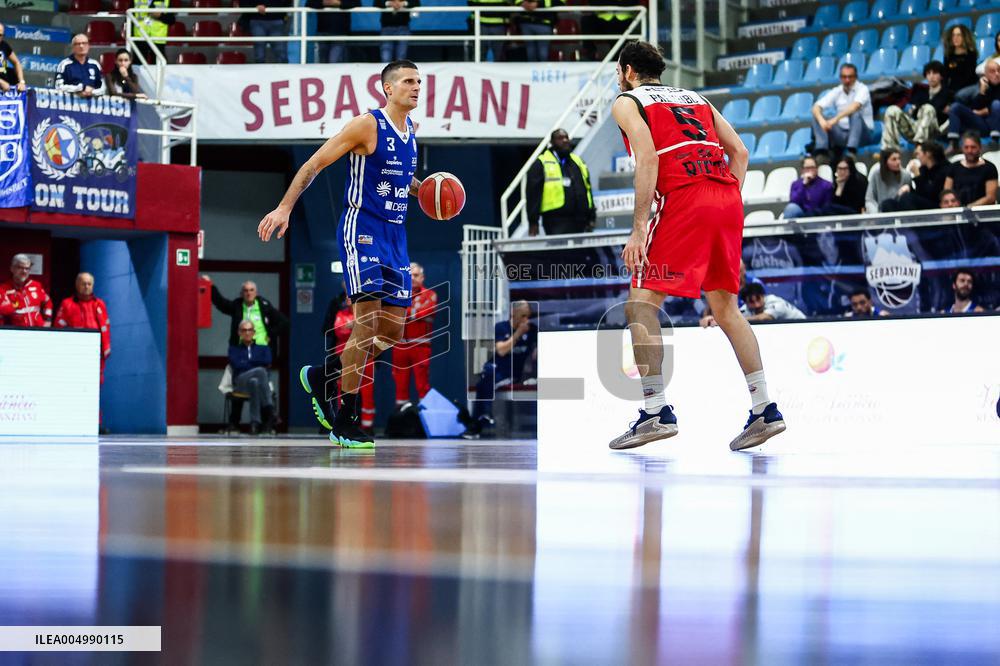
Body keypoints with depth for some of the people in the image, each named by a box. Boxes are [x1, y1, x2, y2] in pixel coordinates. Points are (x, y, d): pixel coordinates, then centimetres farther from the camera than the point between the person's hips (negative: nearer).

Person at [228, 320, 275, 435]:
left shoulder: (263, 348, 24)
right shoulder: (234, 348, 21)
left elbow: (267, 362, 1)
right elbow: (236, 365, 0)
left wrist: (247, 362, 0)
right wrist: (257, 364, -1)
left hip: (262, 382, 2)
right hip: (241, 383, -2)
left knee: (255, 382, -41)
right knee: (260, 371, -37)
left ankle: (255, 423, -52)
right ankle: (269, 411, -47)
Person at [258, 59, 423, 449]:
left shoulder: (410, 128, 13)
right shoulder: (367, 125, -10)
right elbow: (314, 164, -11)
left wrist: (421, 189, 10)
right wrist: (285, 207, -20)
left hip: (395, 234, 8)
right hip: (362, 229, -8)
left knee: (392, 333, 6)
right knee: (367, 321, -16)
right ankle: (345, 423, -10)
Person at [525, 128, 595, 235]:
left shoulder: (578, 161, 21)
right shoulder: (541, 164, 2)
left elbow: (588, 190, 23)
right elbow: (533, 193, -4)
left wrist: (591, 217, 17)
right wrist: (533, 222, -11)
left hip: (580, 222, 6)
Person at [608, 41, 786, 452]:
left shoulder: (626, 103, 10)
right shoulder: (695, 99, 29)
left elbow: (647, 158, -7)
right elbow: (739, 152, 17)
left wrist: (638, 230, -11)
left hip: (683, 202, -6)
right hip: (727, 198, 7)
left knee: (641, 304, -1)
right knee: (725, 307, 16)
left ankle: (656, 412, -11)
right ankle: (764, 410, 12)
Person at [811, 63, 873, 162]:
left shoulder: (862, 89, -7)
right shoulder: (836, 92, 5)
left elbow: (855, 106, -29)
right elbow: (816, 107, -6)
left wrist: (836, 119, -42)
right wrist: (821, 120, -30)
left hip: (861, 133, -4)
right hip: (842, 133, 4)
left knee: (854, 113, -34)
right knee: (817, 116, -14)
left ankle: (852, 152, -46)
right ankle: (822, 153, -31)